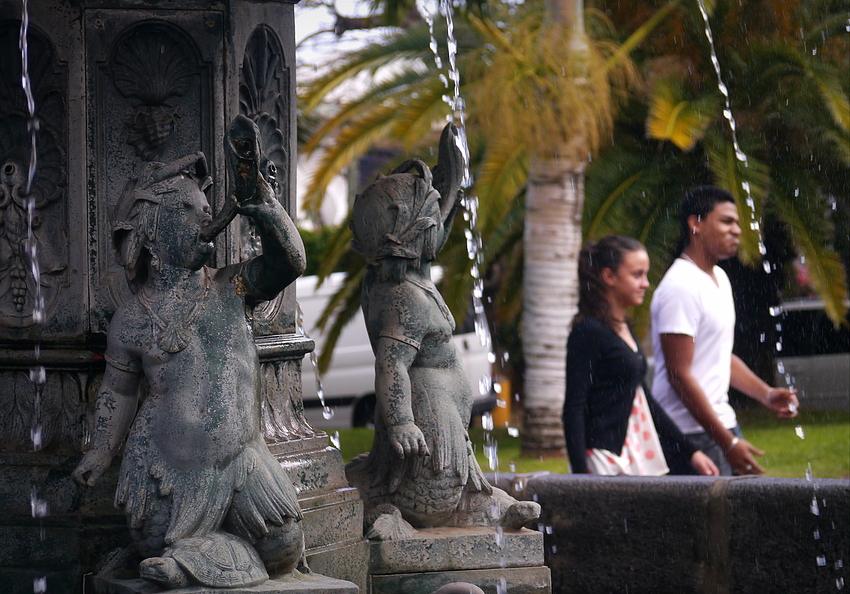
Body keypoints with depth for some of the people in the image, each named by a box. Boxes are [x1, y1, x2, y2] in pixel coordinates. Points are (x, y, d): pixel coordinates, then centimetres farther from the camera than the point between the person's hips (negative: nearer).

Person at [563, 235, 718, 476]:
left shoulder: (626, 328, 17)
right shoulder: (588, 332, -9)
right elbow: (574, 409, -13)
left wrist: (690, 450, 23)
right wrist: (581, 479, -21)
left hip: (635, 461, 9)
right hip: (605, 463, -9)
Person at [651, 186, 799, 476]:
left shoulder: (719, 278, 15)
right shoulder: (680, 287, -16)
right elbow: (679, 375, -20)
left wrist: (766, 394, 11)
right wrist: (728, 442, -20)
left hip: (722, 422, 10)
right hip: (692, 433, -10)